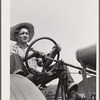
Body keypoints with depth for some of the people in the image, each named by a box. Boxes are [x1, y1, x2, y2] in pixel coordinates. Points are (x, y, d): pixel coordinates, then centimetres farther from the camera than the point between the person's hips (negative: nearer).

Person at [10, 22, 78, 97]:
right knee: (15, 57, -29)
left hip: (34, 78, 4)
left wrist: (54, 52, -1)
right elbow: (12, 59, -6)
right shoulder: (13, 48, 19)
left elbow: (44, 64, 16)